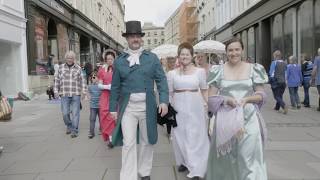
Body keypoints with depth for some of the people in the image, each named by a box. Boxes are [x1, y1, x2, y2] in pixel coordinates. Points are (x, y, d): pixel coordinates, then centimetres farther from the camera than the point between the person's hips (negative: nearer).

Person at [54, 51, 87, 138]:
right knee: (65, 113, 1)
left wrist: (83, 91, 3)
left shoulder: (78, 68, 6)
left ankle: (74, 130, 8)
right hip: (64, 95, 1)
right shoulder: (61, 67, 9)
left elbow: (82, 81, 8)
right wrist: (56, 90, 7)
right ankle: (69, 126, 26)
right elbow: (57, 80, 12)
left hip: (76, 94, -1)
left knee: (75, 113, -1)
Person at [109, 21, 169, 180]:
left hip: (147, 106, 1)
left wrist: (164, 101, -12)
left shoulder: (152, 58, 5)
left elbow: (161, 80, 0)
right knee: (128, 143, -3)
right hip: (127, 107, -1)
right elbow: (115, 87, 7)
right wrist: (113, 108, 5)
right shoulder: (119, 61, 5)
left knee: (147, 141, 13)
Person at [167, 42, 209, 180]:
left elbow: (204, 91, 8)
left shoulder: (200, 71, 2)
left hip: (195, 107, -1)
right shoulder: (172, 73, 3)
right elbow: (170, 93, 8)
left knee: (196, 137, 1)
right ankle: (184, 162, 32)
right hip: (178, 107, 1)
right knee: (180, 136, 10)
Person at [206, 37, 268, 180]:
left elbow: (261, 94, 6)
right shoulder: (218, 71, 3)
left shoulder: (254, 69, 4)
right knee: (225, 157, 9)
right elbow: (211, 97, 2)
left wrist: (247, 99, -13)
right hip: (226, 118, 0)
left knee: (248, 156, -3)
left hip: (248, 118, 0)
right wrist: (227, 100, -15)